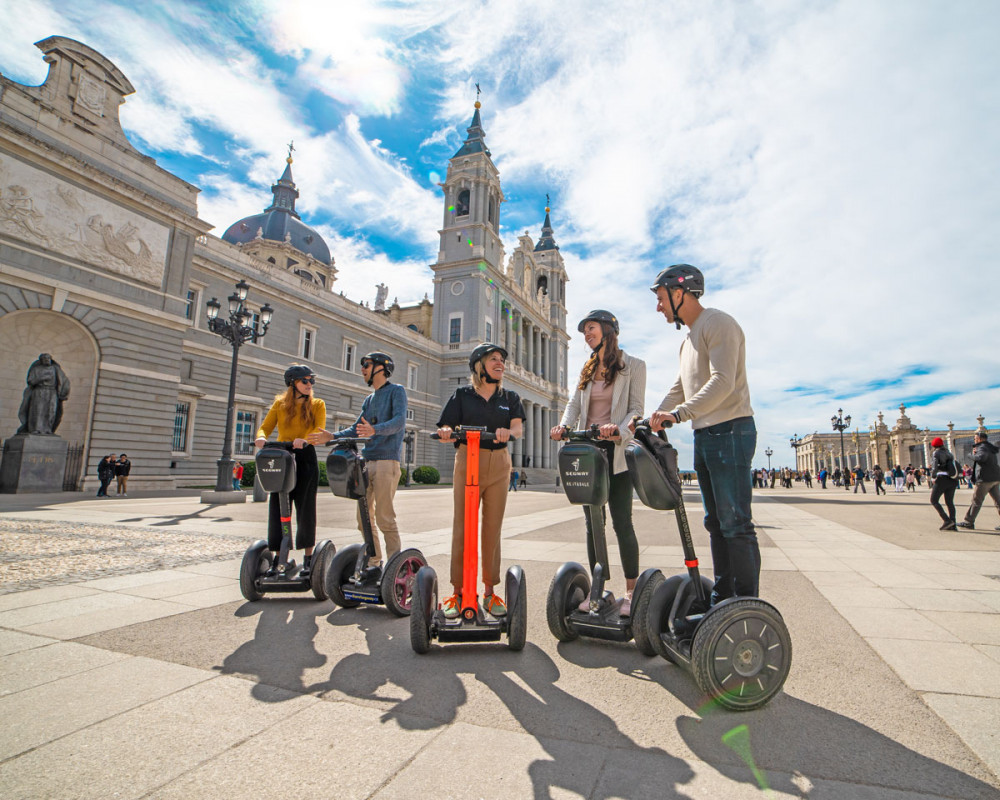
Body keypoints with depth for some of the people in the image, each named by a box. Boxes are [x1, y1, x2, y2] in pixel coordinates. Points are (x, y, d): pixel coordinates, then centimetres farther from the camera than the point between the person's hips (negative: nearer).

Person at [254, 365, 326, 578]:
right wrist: (261, 438, -18)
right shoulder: (280, 403, 12)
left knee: (305, 508, 2)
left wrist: (305, 440, -28)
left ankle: (308, 559, 13)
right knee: (277, 508, 1)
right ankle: (276, 559, 12)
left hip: (305, 458, -1)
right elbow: (265, 427, 6)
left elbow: (319, 431, -7)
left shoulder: (317, 405, 7)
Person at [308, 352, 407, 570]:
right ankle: (374, 562, 19)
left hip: (386, 460, -8)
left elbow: (399, 421, -16)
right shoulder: (369, 399, 22)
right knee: (364, 517, 8)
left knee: (384, 516, -9)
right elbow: (357, 429, 22)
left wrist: (375, 430, -33)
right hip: (366, 461, 8)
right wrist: (332, 437, 7)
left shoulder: (396, 391, 0)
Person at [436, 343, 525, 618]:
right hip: (467, 462, -1)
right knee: (462, 526, 0)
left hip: (499, 465, 2)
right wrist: (446, 432, -24)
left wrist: (508, 431, -29)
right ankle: (457, 591, 12)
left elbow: (518, 428, -6)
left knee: (492, 528, 5)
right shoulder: (462, 395, 6)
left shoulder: (510, 397, 11)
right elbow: (445, 432, 0)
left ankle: (489, 591, 17)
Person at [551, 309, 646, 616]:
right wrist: (564, 424, -13)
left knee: (622, 522, -3)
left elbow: (636, 408, -6)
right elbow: (574, 403, 8)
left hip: (617, 452, -5)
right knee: (593, 522, 8)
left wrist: (620, 429, -25)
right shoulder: (587, 369, 18)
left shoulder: (633, 366, 2)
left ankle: (631, 591, 11)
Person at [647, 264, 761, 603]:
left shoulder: (718, 323, -8)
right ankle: (722, 597, 22)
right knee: (716, 521, 12)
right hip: (704, 435, 10)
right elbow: (679, 388, 22)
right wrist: (653, 420, 9)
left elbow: (723, 381, -21)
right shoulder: (689, 337, 22)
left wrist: (679, 414, -29)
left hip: (729, 431, -10)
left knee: (735, 522, -7)